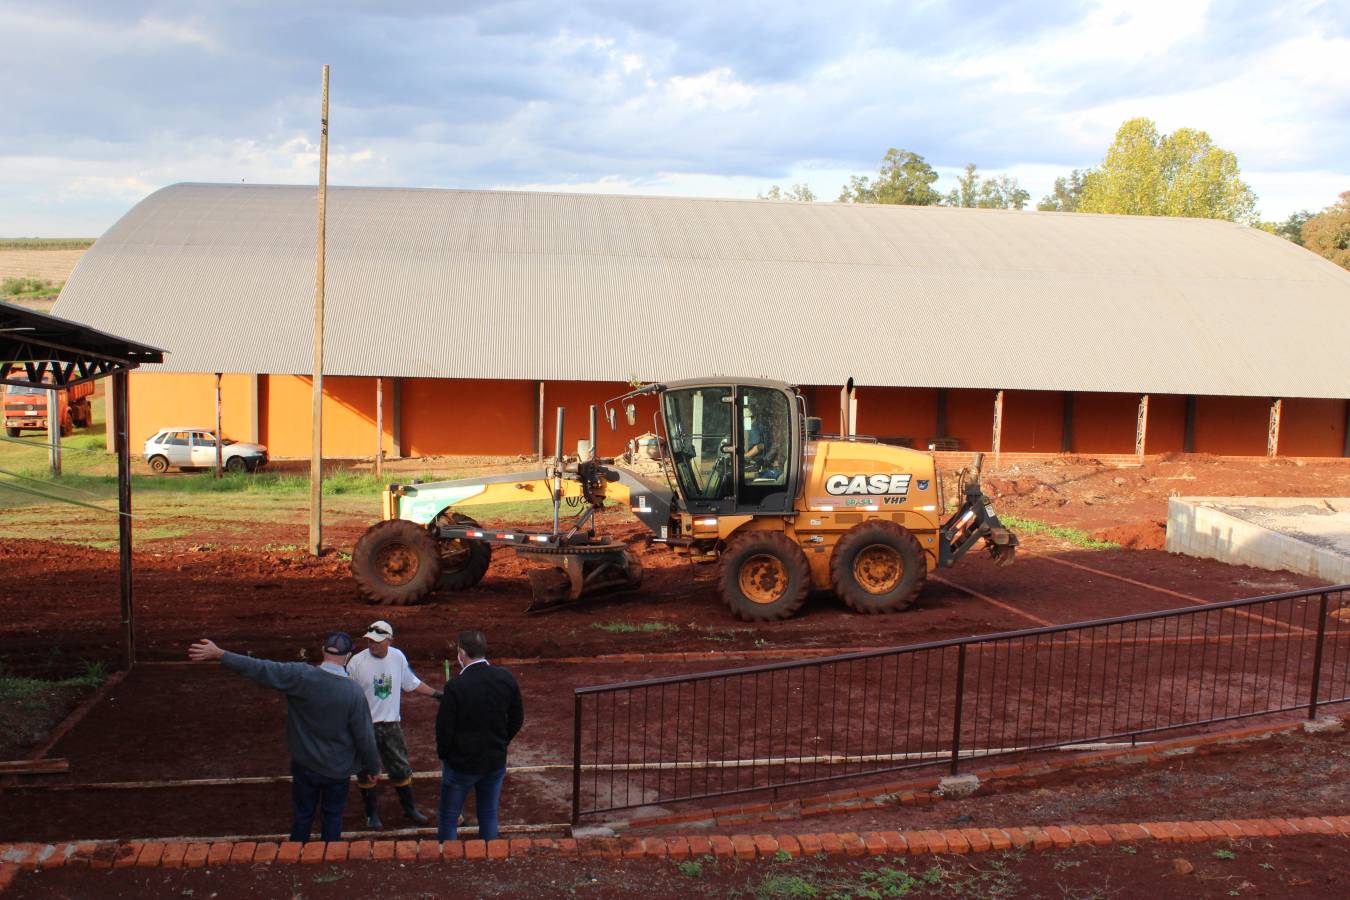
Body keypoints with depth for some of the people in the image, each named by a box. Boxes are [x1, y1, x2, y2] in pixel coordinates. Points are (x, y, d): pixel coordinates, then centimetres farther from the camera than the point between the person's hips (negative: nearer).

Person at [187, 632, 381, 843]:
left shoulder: (300, 676, -21)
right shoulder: (354, 693, -22)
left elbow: (258, 669, -22)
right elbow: (365, 737, -16)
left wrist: (219, 654, -15)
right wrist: (373, 768, 0)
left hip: (305, 766, 2)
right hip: (338, 770, -1)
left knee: (303, 817, 21)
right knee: (332, 819, 19)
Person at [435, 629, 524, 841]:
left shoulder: (455, 687, -22)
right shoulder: (506, 679, -8)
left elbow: (444, 729, -15)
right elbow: (517, 720, 2)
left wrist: (444, 756, 3)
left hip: (461, 764, -4)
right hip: (496, 762, 4)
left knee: (449, 819, 13)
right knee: (489, 815, 18)